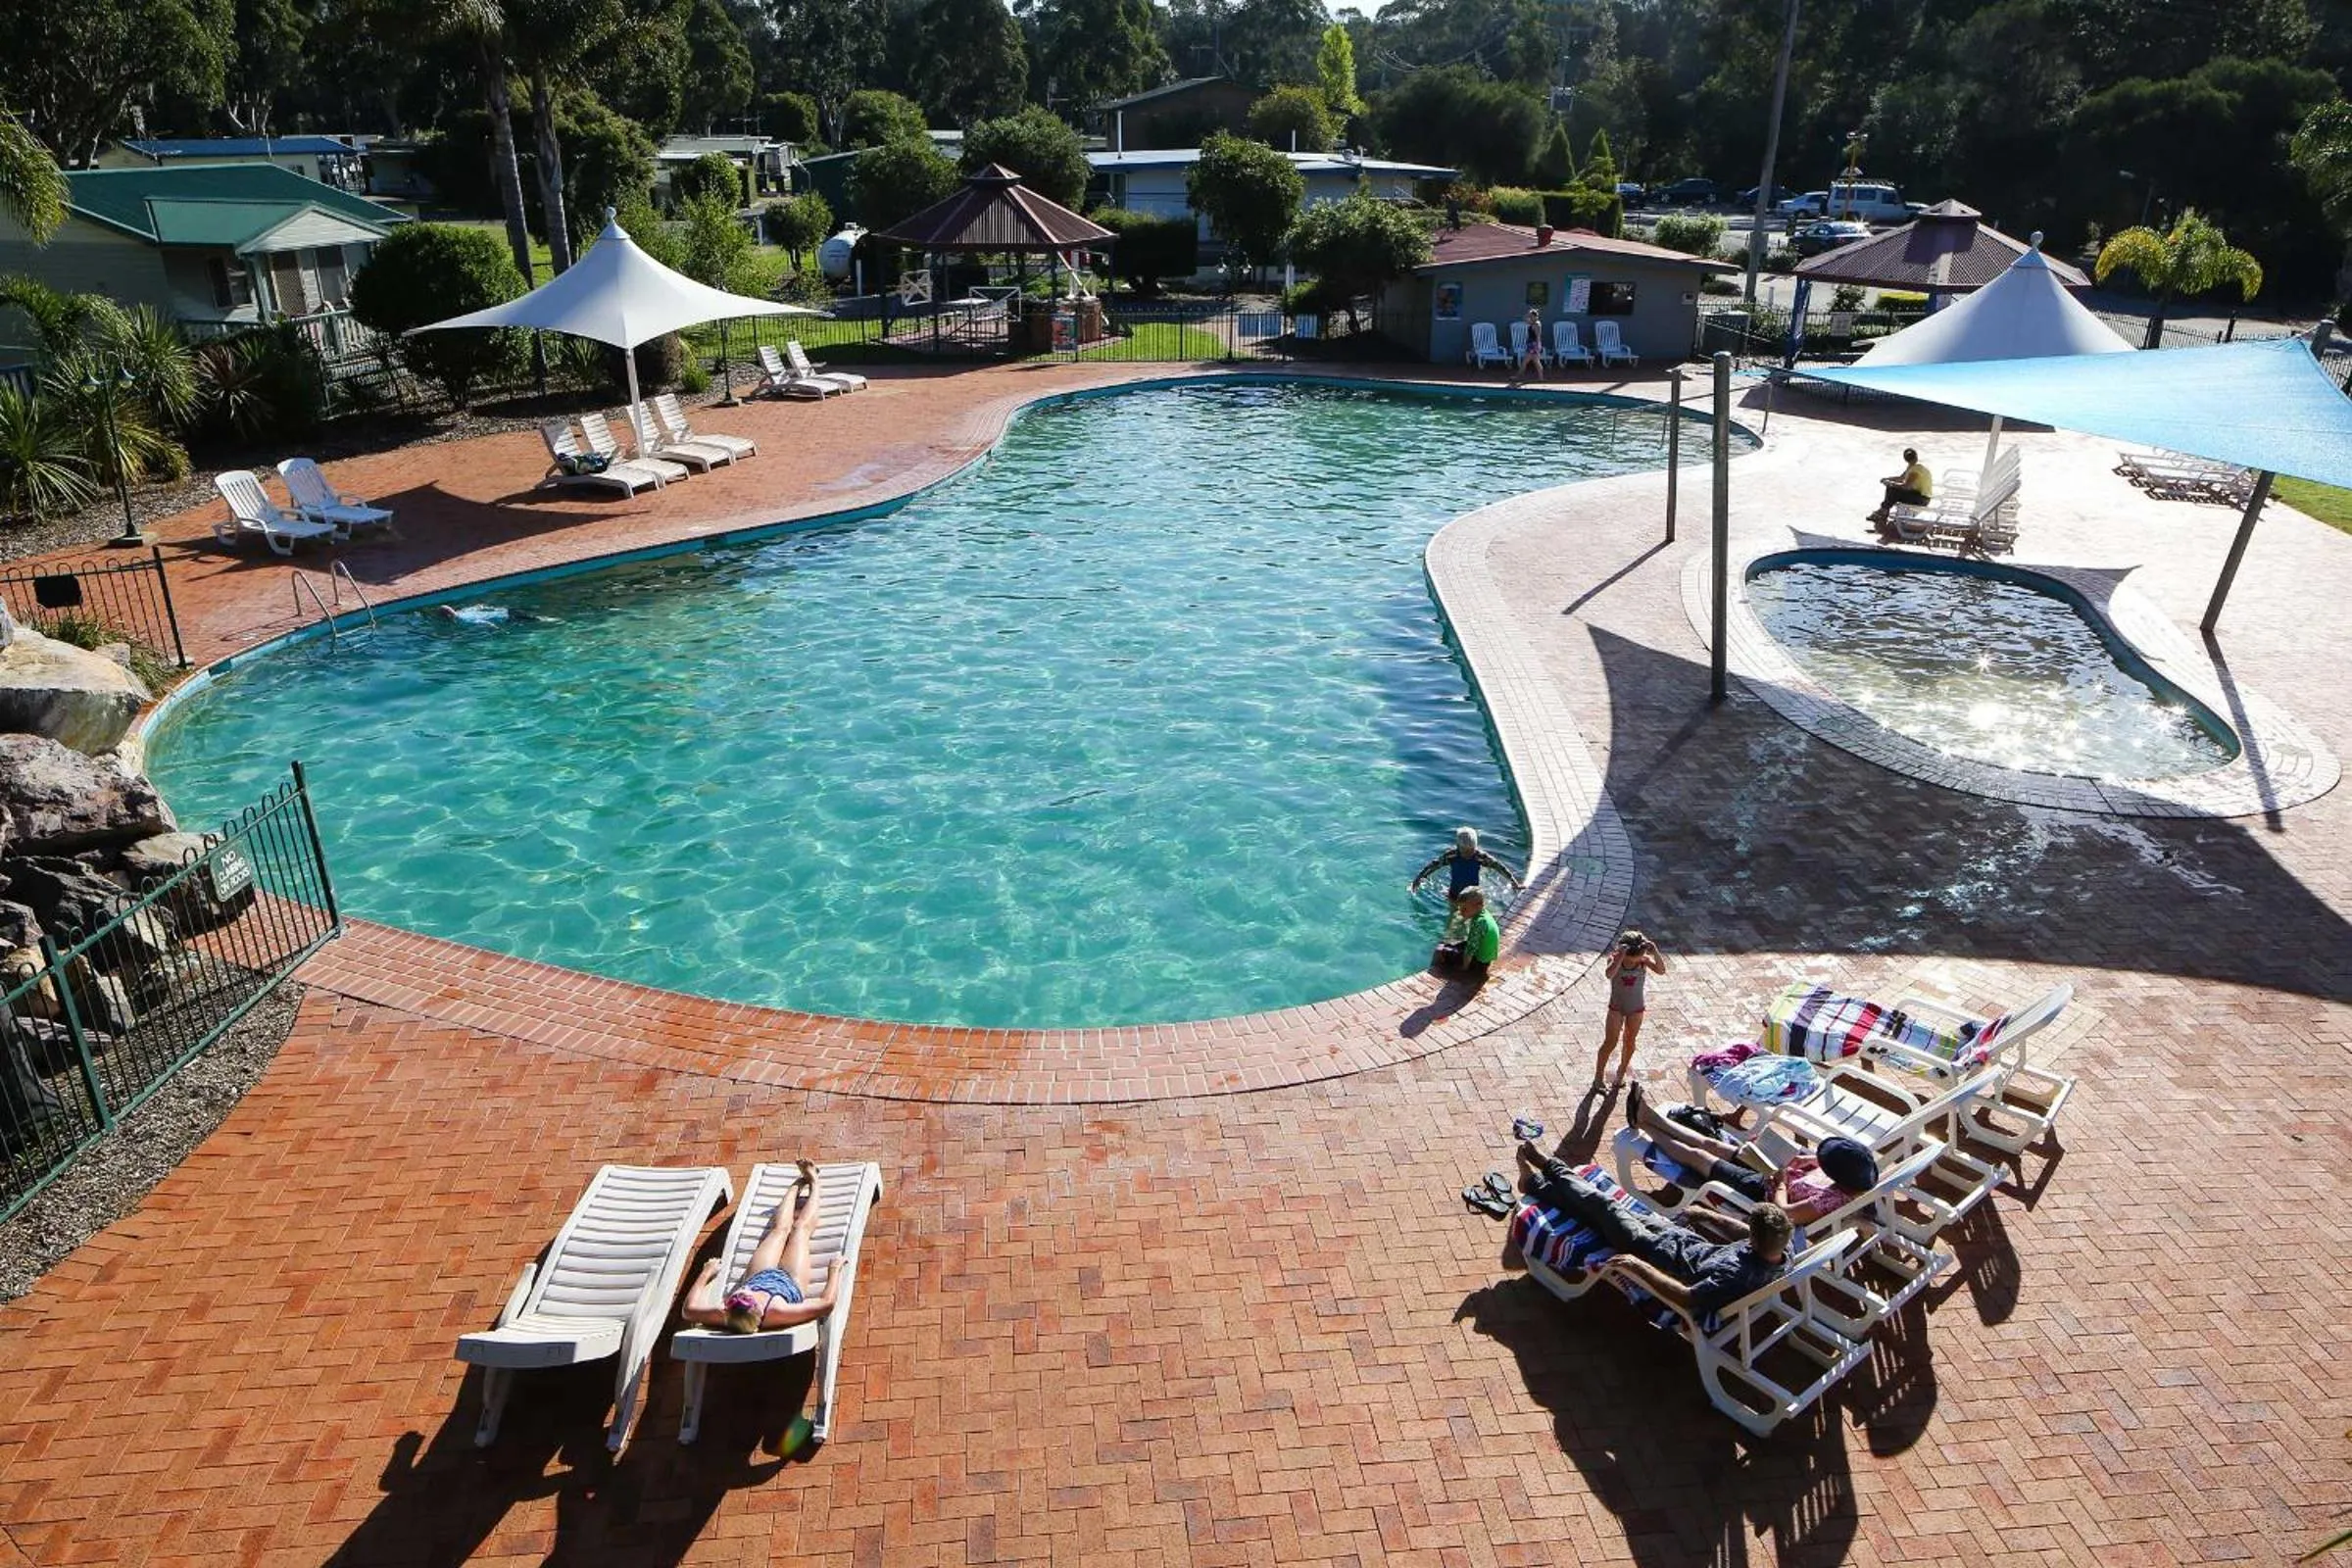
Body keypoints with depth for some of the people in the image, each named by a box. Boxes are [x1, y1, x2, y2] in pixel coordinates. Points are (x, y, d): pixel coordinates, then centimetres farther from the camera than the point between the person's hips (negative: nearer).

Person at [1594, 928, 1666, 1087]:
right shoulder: (1615, 958, -21)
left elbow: (1661, 970, -30)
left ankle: (1621, 1071, 37)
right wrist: (1620, 956, -47)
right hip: (1616, 1007, -2)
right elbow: (1609, 974, -41)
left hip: (1636, 1008, 2)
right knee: (1610, 1042, 0)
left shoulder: (1643, 960, -16)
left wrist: (1655, 951, -40)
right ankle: (1598, 1076, 13)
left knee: (1629, 1041, 16)